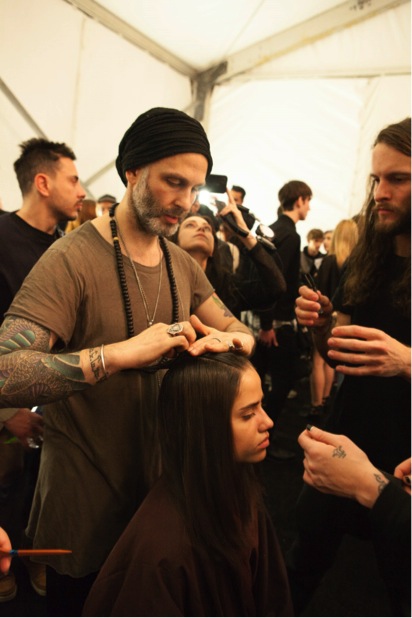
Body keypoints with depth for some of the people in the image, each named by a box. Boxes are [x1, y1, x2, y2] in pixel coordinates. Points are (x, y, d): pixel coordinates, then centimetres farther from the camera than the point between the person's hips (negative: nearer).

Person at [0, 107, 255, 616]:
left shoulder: (182, 264, 1)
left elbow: (241, 332, 2)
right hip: (85, 508, -6)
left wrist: (230, 339, -22)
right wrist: (118, 353, -41)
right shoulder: (72, 259, -22)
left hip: (161, 486, 6)